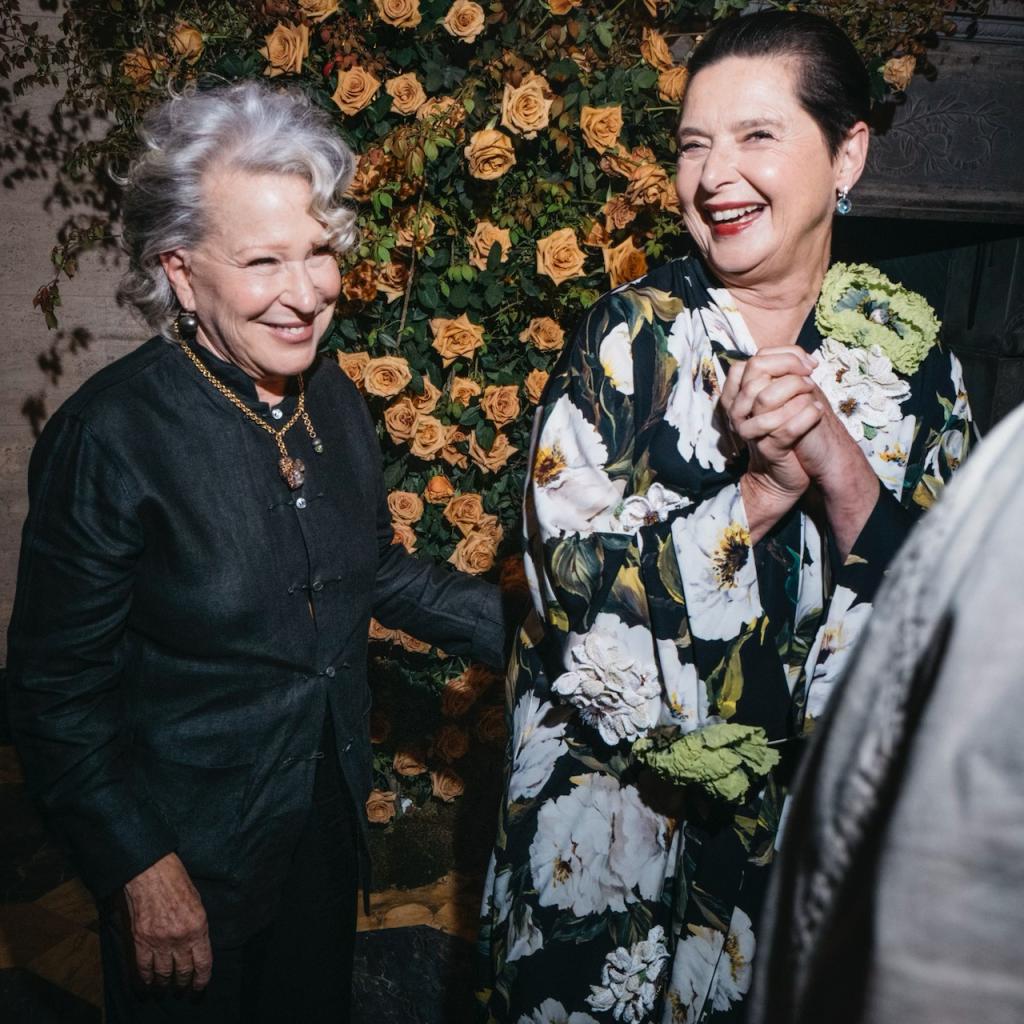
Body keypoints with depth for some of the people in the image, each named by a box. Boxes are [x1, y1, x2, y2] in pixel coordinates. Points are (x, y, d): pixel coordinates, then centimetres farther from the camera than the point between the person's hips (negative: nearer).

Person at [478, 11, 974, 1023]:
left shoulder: (909, 347, -4)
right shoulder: (629, 331, -11)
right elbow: (569, 566, -17)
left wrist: (838, 466, -25)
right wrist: (760, 493, -27)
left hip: (811, 810, 2)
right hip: (613, 793, -1)